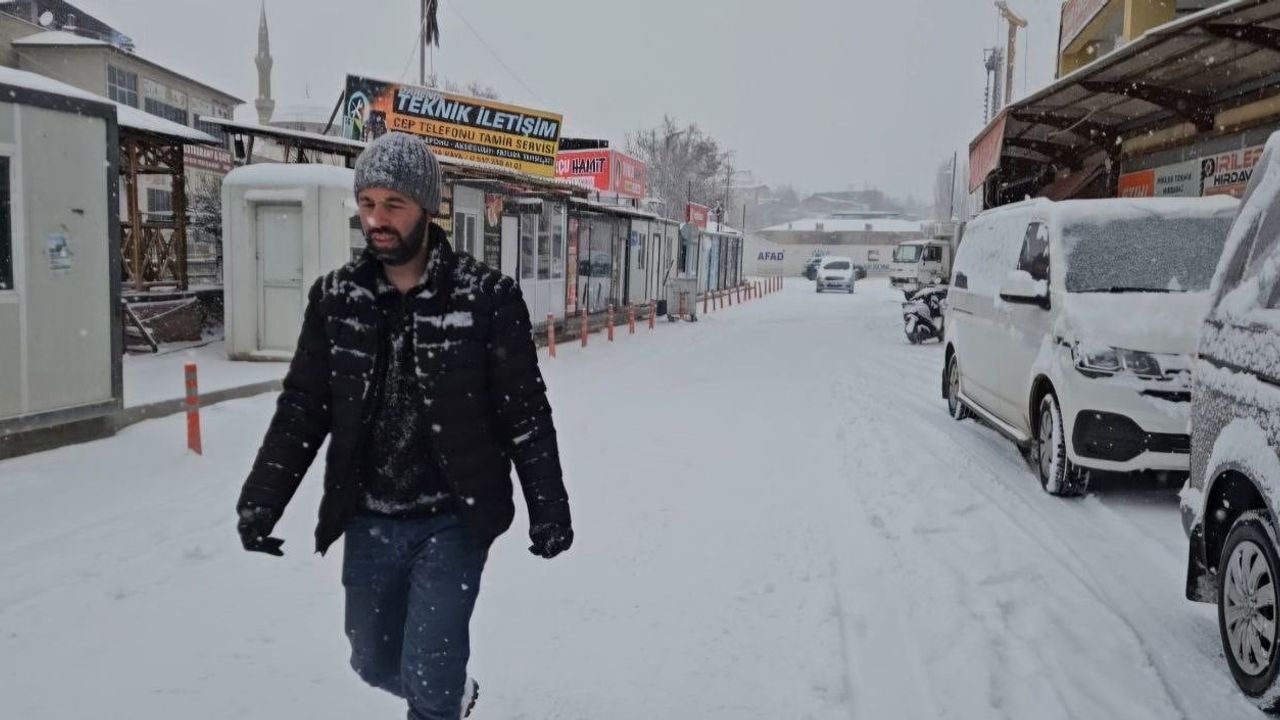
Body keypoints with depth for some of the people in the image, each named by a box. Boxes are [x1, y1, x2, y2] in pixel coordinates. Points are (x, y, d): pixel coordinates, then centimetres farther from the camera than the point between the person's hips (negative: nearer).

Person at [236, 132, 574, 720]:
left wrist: (548, 506, -5)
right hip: (368, 522, 5)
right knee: (375, 663, 19)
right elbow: (303, 406, 4)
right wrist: (263, 496, -4)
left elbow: (525, 412, -7)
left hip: (452, 521, -4)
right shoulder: (335, 297, -1)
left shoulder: (486, 296, -12)